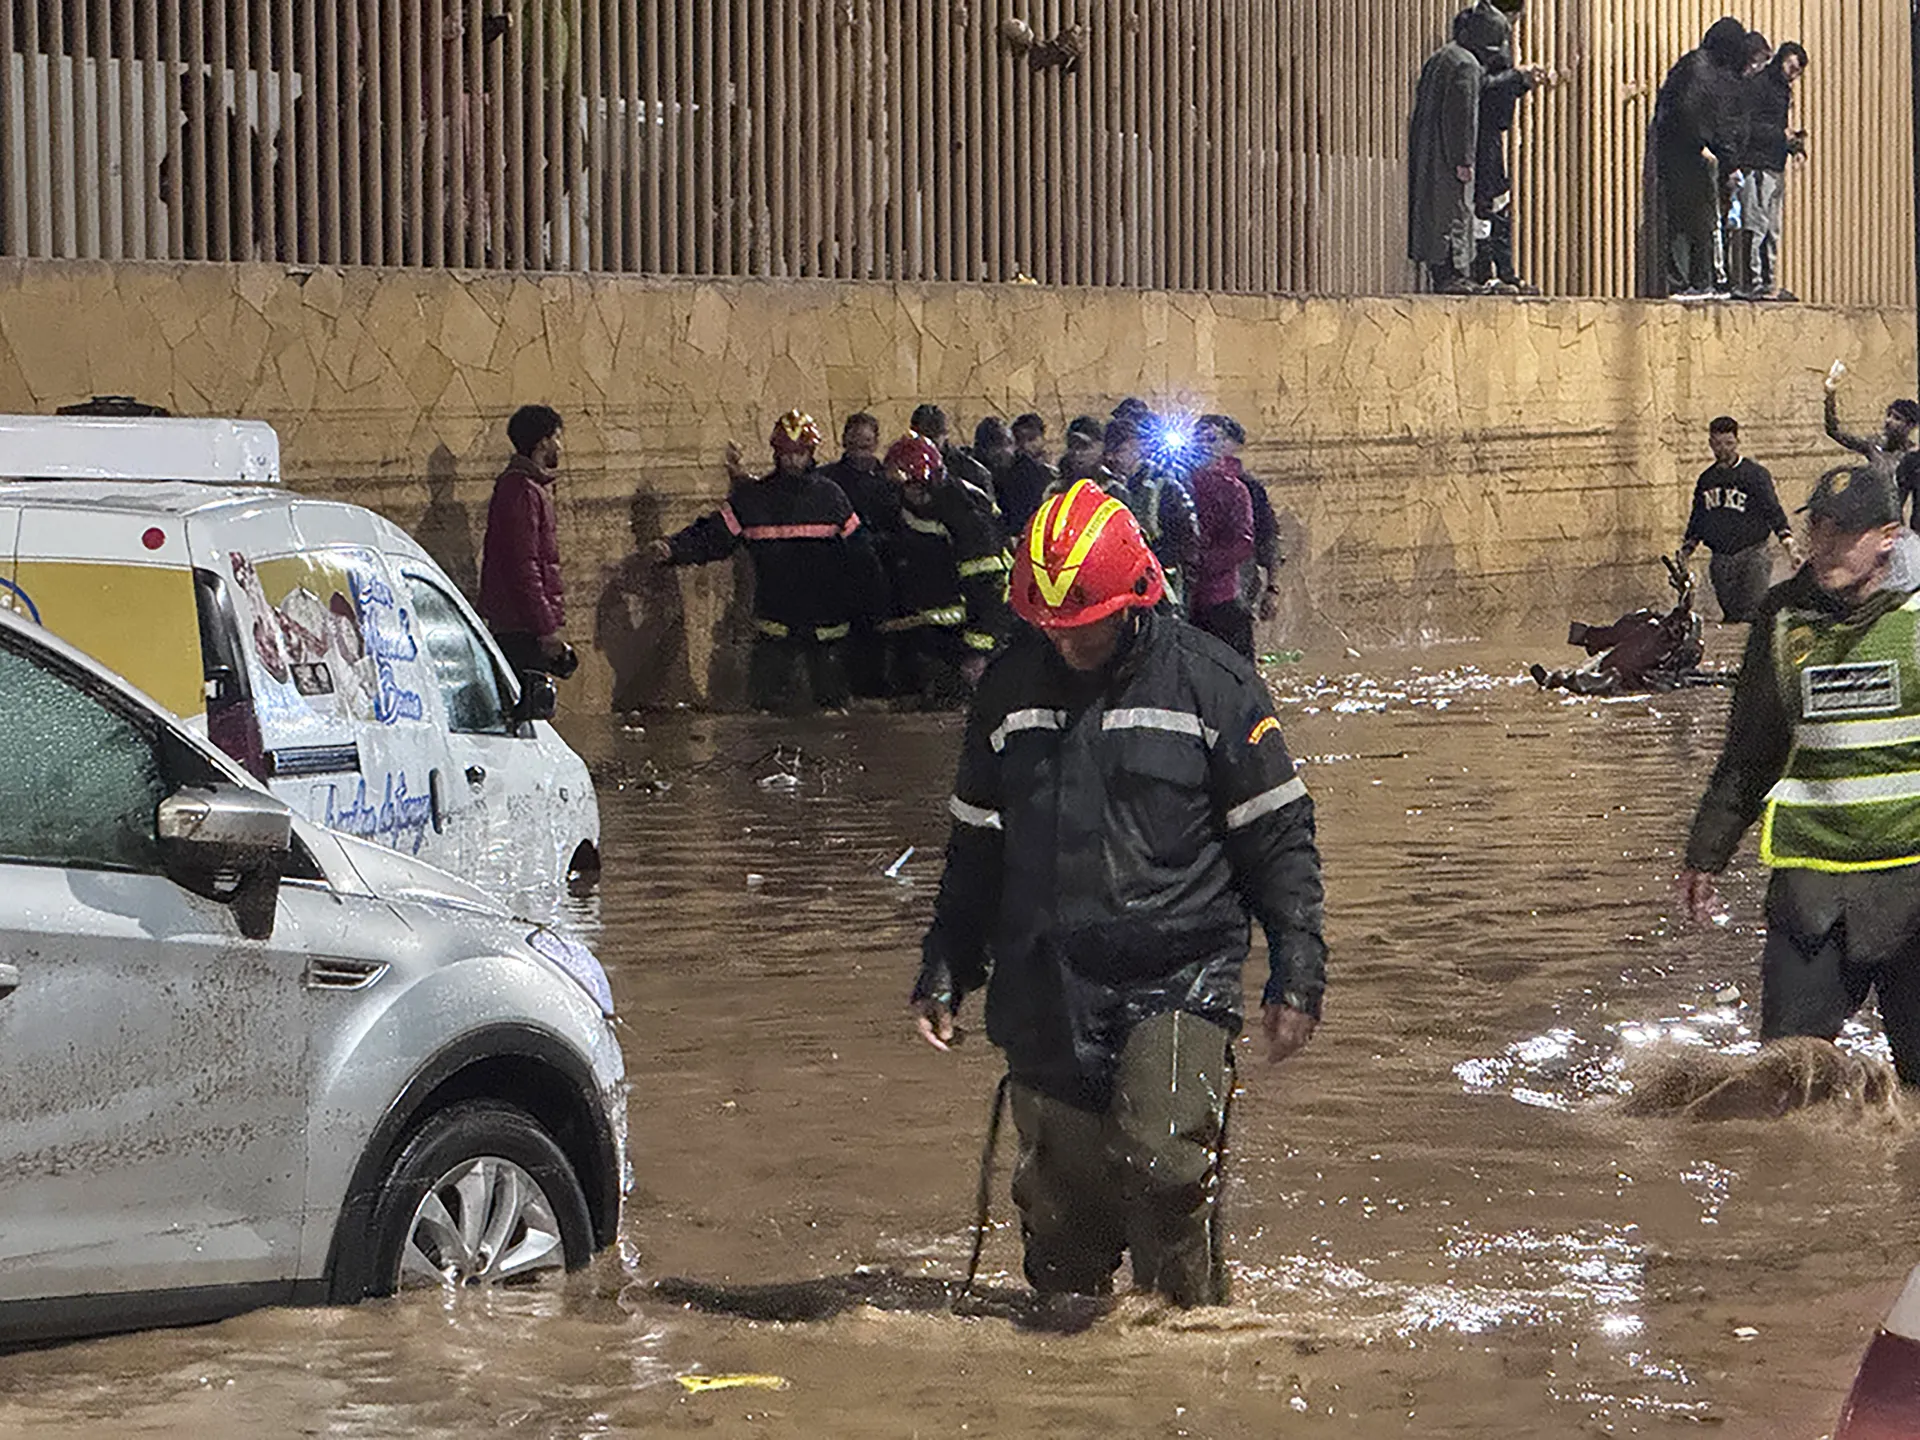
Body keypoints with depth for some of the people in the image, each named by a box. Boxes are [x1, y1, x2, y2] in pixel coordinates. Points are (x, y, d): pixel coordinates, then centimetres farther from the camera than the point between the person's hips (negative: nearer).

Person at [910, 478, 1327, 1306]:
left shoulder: (1211, 685, -2)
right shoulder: (1007, 692, 9)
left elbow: (1279, 840, 2)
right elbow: (975, 848, 20)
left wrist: (1296, 979, -2)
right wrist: (944, 973, 16)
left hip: (1180, 977, -4)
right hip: (1046, 994, 4)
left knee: (1161, 1160, -22)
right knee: (1061, 1200, 4)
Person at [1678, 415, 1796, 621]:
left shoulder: (1755, 473, -2)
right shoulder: (1706, 479, 14)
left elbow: (1773, 510, -6)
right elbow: (1697, 520, 23)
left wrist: (1789, 544, -17)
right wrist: (1685, 551, 18)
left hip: (1752, 556, -5)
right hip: (1720, 561, 5)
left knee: (1755, 614, -14)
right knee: (1731, 614, 5)